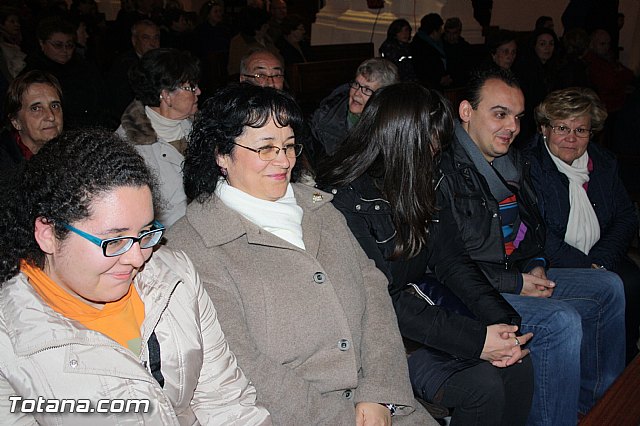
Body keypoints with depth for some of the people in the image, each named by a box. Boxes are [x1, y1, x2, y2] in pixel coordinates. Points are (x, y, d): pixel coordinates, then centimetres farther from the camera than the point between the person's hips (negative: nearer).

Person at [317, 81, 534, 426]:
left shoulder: (417, 184, 5)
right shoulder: (344, 200, -21)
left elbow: (451, 259, 1)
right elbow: (383, 299, -23)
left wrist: (501, 320, -14)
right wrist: (477, 339, -24)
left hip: (420, 307, 7)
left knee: (518, 365, -9)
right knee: (482, 386, -21)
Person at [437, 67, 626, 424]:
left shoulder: (513, 161, 11)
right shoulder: (444, 169, -20)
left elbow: (533, 227, 25)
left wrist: (536, 265, 3)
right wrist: (513, 283, -17)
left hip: (518, 276, 10)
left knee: (609, 286, 14)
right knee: (562, 320, -28)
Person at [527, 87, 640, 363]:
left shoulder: (603, 162, 12)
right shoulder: (528, 166, -9)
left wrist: (600, 262, -7)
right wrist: (586, 268, -18)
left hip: (601, 260, 6)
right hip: (549, 267, -5)